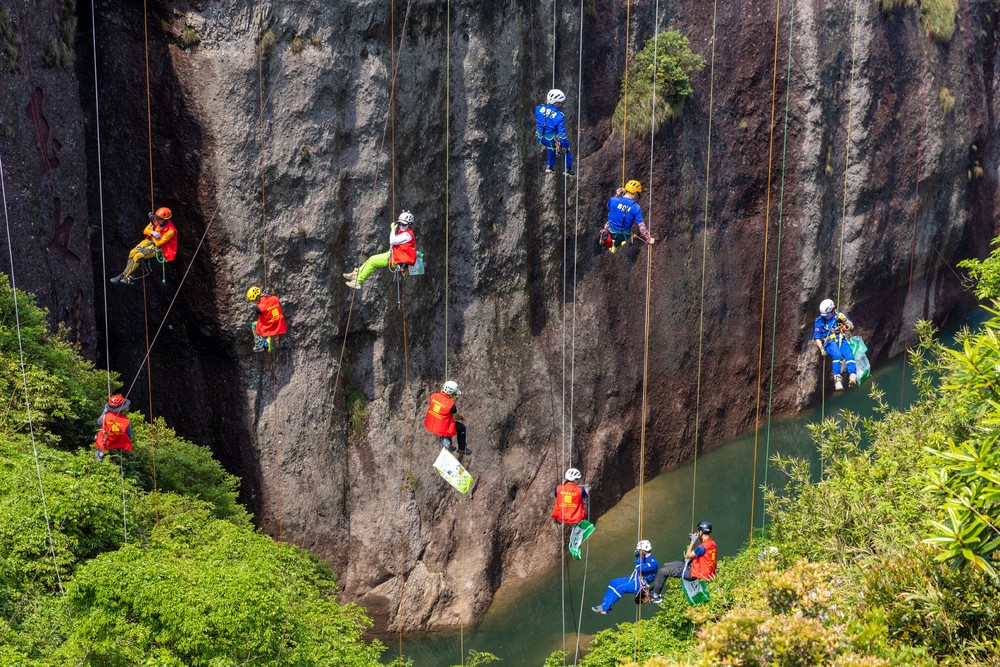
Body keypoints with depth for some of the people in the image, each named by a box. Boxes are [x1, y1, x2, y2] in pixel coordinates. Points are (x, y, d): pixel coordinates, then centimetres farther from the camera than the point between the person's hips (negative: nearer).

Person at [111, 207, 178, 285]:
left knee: (138, 256, -22)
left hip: (158, 248, -7)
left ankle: (123, 276, -15)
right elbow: (145, 231, 2)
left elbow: (158, 243, -24)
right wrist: (152, 233, -20)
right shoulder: (156, 221, -5)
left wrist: (152, 231, -15)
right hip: (150, 241, 7)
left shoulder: (171, 231, -25)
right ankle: (129, 277, -12)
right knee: (133, 252, -13)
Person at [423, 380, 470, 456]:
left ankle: (444, 439, 28)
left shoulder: (433, 396, -13)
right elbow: (457, 417, -6)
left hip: (430, 425, 6)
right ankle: (462, 449, 33)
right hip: (442, 429, -6)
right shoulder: (451, 404, -26)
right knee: (461, 428, 18)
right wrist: (461, 417, 18)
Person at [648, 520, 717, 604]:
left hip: (694, 573, -10)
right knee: (665, 565, 18)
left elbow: (688, 555, -19)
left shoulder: (704, 546, -27)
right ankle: (654, 590, 26)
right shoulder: (712, 543, 4)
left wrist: (693, 541, -13)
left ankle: (655, 596, 7)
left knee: (662, 571, -6)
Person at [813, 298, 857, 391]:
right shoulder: (819, 321, 9)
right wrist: (821, 349, -6)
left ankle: (853, 376, -48)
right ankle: (837, 379, -45)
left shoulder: (839, 315, 13)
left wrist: (844, 320, -4)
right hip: (830, 342, -2)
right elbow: (817, 338, 10)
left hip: (842, 340, 2)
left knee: (848, 354, -31)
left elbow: (852, 327, 14)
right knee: (837, 355, -35)